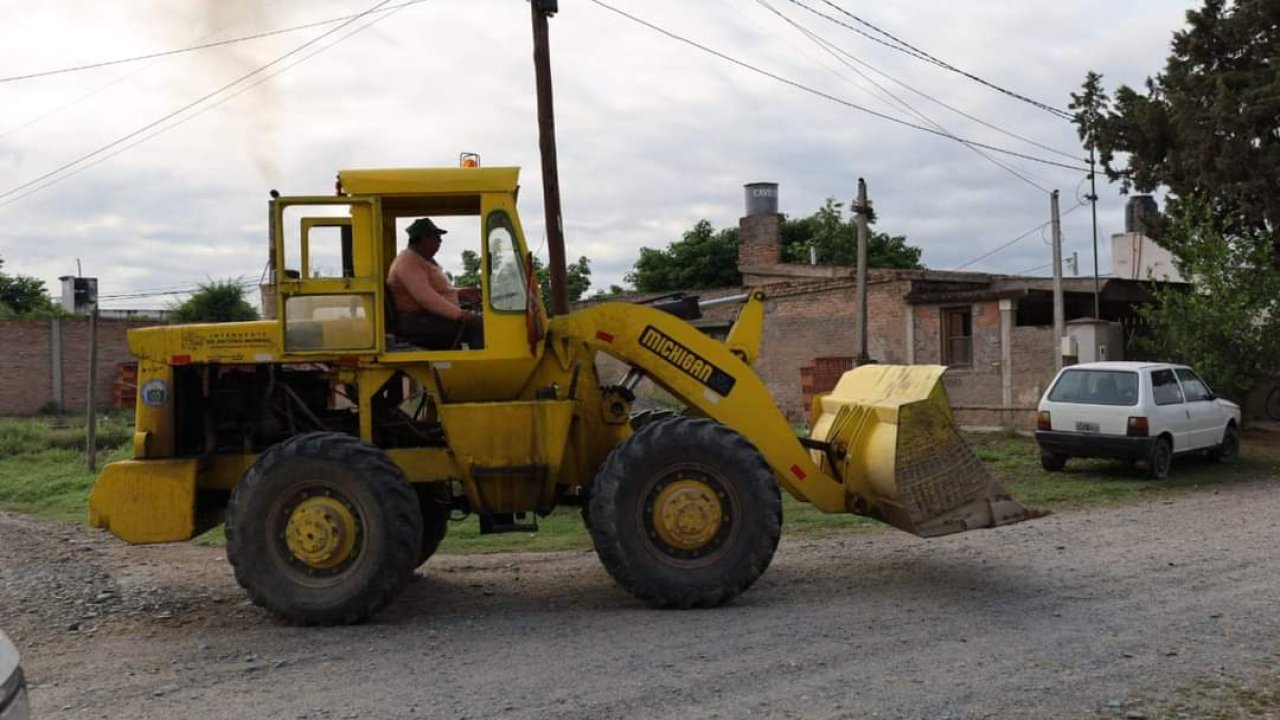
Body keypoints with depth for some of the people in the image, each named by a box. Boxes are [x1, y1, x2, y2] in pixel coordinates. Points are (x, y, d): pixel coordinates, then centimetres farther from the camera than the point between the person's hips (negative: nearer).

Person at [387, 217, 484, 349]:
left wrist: (461, 293, 11)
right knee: (477, 324, -23)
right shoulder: (409, 263, -13)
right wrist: (458, 313, -29)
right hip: (418, 322, -11)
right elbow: (425, 297, -25)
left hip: (431, 317, 11)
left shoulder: (425, 260, 21)